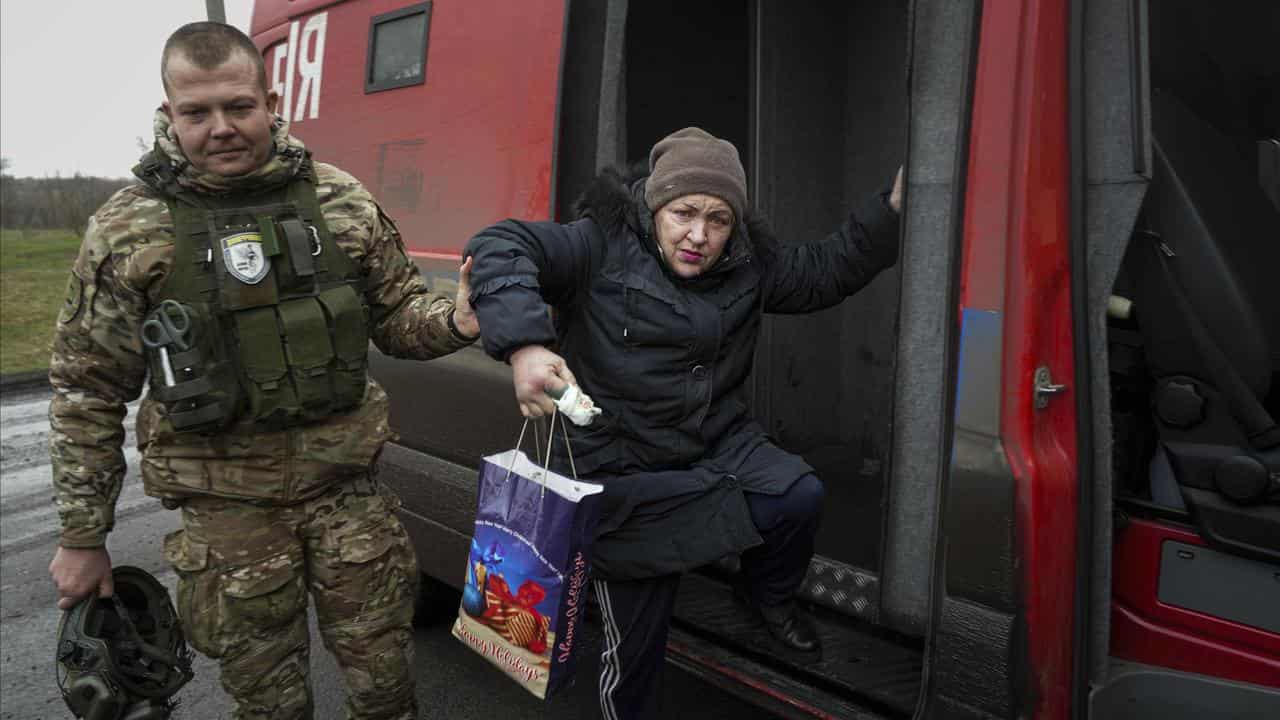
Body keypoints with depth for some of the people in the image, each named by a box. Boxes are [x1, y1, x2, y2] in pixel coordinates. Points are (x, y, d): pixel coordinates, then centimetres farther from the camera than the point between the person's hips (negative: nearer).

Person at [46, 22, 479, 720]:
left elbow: (396, 313, 8)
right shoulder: (126, 231, -4)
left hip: (348, 486, 1)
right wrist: (82, 538, 5)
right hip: (227, 508, -1)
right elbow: (86, 392, 1)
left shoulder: (343, 202, 0)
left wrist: (453, 320, -15)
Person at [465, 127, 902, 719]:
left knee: (800, 497, -25)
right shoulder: (601, 247, -14)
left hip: (719, 445, 4)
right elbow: (501, 247, -24)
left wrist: (890, 210, 3)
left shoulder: (748, 264, 3)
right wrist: (524, 345, -41)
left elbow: (824, 272, 13)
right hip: (624, 473, -4)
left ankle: (768, 593, 10)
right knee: (636, 647, 5)